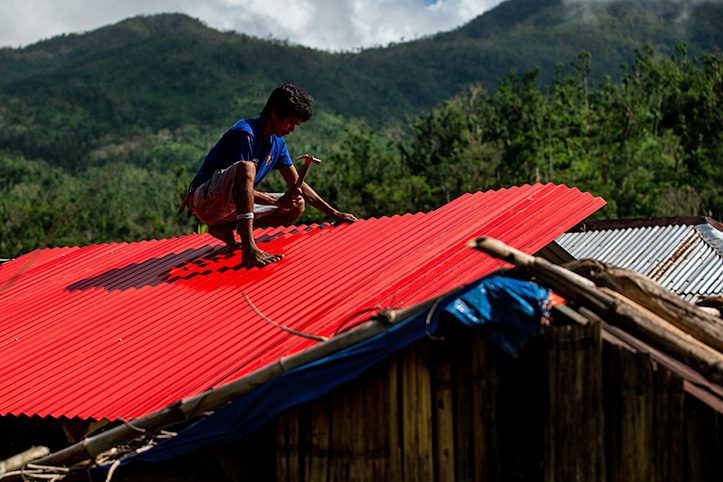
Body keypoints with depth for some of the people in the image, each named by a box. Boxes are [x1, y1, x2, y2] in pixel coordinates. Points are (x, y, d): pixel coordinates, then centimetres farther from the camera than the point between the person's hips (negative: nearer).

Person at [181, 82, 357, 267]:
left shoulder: (277, 142, 9)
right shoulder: (244, 133, -19)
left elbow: (297, 185, 14)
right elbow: (242, 172, -26)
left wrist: (334, 213, 9)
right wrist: (278, 201, -34)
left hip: (231, 206, 9)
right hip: (205, 201, -9)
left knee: (297, 206, 4)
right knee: (246, 167, -36)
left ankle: (225, 228, -1)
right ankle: (249, 249, -47)